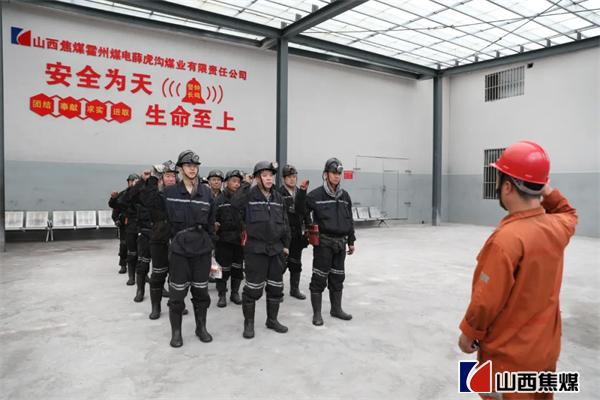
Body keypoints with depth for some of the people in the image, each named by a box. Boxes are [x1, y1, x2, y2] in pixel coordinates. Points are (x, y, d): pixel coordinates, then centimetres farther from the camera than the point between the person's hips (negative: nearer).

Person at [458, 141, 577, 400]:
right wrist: (547, 190, 4)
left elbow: (487, 300, -22)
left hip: (509, 355, -6)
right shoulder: (558, 227, -7)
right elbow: (569, 214, 20)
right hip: (545, 349, 7)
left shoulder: (506, 239, -29)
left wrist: (469, 333, -7)